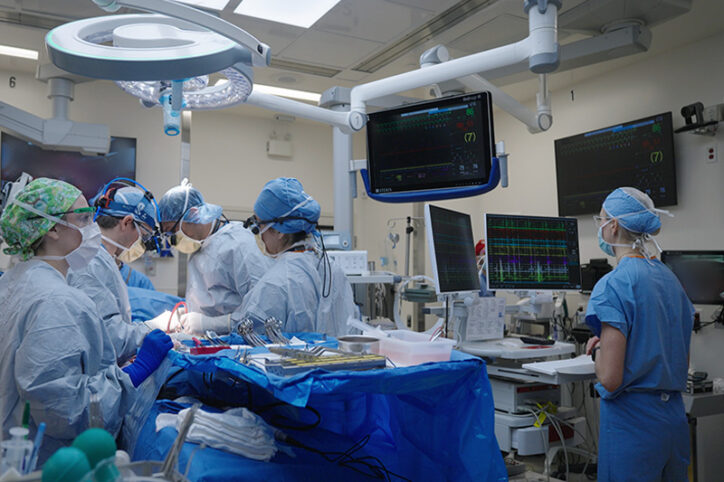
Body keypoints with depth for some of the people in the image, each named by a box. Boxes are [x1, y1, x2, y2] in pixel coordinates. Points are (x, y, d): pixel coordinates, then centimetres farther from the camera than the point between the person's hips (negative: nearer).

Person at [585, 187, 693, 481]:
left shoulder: (613, 285, -18)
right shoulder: (668, 277, 7)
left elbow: (610, 378, -21)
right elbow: (683, 363, 16)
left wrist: (598, 348, -2)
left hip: (632, 422, -8)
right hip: (674, 417, 8)